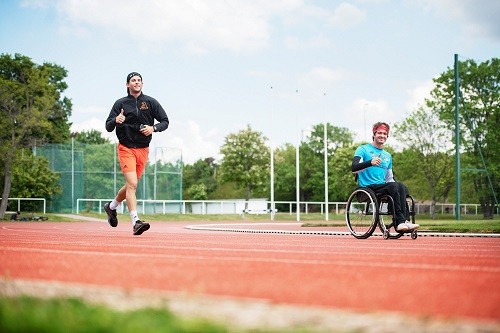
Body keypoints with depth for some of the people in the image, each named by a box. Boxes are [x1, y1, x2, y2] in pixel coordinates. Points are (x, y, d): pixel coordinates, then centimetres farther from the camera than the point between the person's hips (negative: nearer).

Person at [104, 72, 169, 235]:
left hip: (143, 149, 4)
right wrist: (116, 120, -22)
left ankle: (111, 207, 40)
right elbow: (108, 127, 1)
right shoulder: (120, 103, 1)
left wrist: (153, 128, -12)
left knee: (131, 185, 14)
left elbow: (165, 121, 7)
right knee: (132, 184, -18)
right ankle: (135, 222, -22)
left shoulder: (151, 102, 5)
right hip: (126, 148, -3)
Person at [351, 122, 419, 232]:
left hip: (383, 188, 6)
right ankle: (400, 221, -38)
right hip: (367, 188, -6)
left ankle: (405, 220, -37)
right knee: (393, 186, -32)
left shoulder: (388, 156, 25)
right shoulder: (363, 149, 5)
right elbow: (354, 168, -10)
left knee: (401, 186, -26)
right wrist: (370, 163, -28)